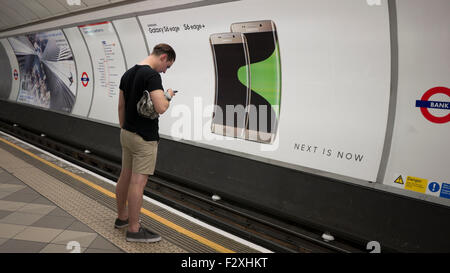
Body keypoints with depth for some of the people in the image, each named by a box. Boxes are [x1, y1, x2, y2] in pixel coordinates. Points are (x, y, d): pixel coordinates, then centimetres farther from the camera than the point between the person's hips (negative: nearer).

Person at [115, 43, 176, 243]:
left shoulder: (128, 74, 10)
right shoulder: (152, 75, -19)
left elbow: (121, 106, 15)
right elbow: (160, 108, -28)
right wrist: (168, 96, -7)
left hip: (127, 134, 9)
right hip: (144, 138, -9)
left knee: (125, 177, 18)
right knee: (138, 183, -2)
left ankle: (122, 217, 33)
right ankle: (134, 230, 7)